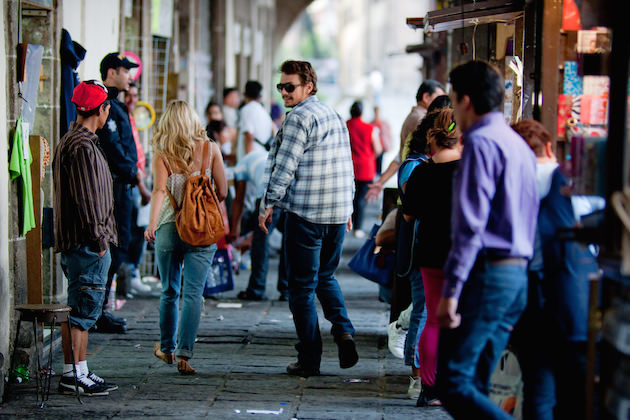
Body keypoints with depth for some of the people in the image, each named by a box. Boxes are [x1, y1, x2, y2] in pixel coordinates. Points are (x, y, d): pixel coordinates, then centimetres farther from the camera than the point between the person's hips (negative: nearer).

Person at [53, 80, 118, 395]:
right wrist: (98, 239, -16)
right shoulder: (83, 146, -16)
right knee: (85, 308, -6)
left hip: (73, 242, 10)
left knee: (76, 309, 12)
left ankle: (71, 372, 16)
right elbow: (86, 198, -19)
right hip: (87, 243, -10)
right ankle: (79, 375, -4)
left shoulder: (69, 142, 17)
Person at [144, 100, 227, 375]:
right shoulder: (210, 149, 1)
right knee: (193, 294, -1)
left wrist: (152, 223, -24)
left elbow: (159, 190, -16)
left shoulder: (162, 154, -1)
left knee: (169, 291, 16)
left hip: (169, 228, 1)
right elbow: (222, 192, 4)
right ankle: (184, 354, -11)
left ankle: (167, 348, 31)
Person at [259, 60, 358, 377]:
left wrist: (269, 203, -9)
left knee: (302, 286, 1)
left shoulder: (299, 117, -10)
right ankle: (343, 330, -1)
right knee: (325, 277, 22)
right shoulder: (335, 116, 16)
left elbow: (285, 165, -15)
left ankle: (309, 359, 3)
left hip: (305, 214, -8)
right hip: (337, 213, 8)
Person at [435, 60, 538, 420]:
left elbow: (471, 225, -18)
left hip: (486, 272, -9)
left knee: (453, 385, -10)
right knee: (475, 386, 13)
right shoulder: (520, 145, 19)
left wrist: (451, 290, -19)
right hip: (518, 274, 9)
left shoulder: (481, 143, -10)